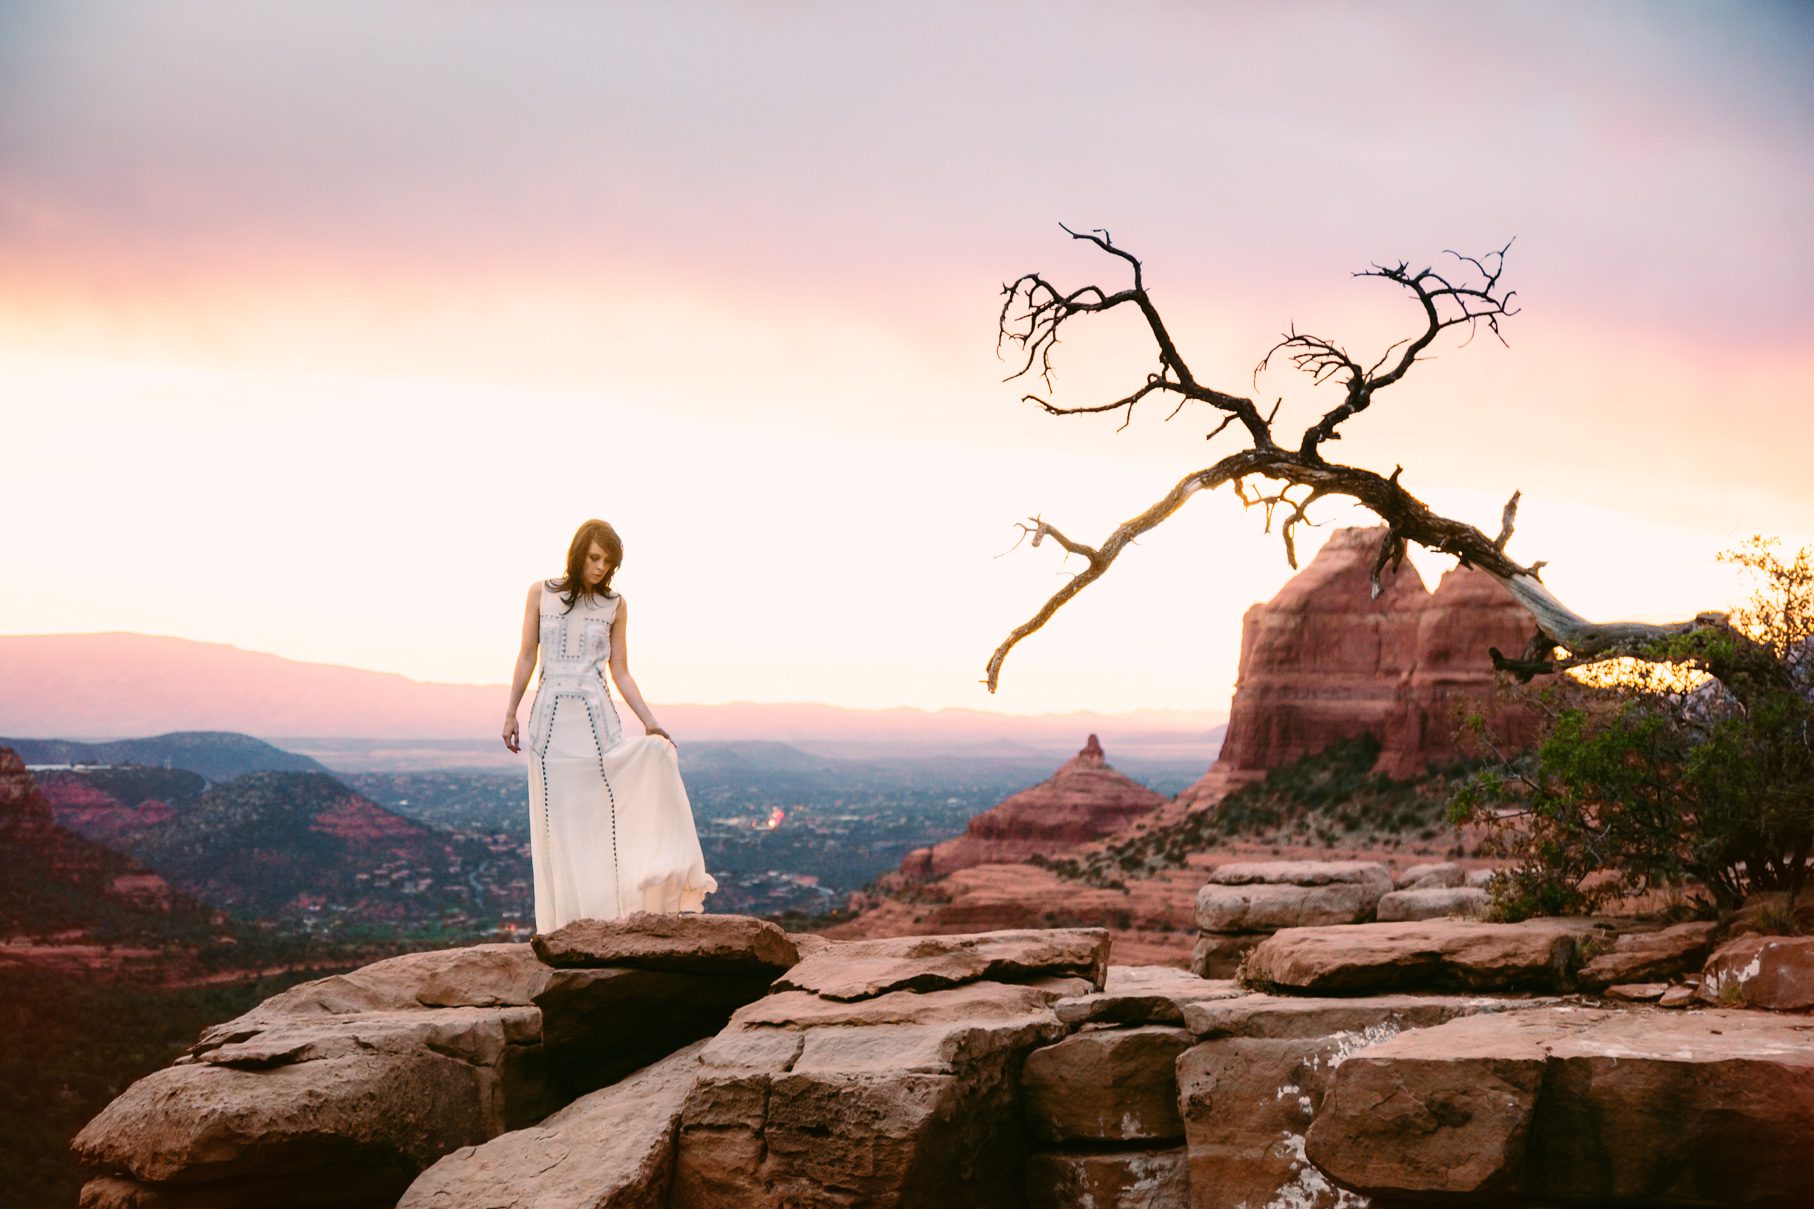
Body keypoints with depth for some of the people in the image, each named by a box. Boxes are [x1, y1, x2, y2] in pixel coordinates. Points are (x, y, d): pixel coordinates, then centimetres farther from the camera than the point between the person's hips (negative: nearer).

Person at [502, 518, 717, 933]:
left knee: (600, 817, -7)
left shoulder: (615, 605, 5)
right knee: (559, 823, 2)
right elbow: (527, 657, 8)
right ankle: (564, 924, 7)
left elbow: (621, 673, 6)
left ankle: (608, 917, -5)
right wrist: (511, 713, 6)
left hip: (596, 718, 0)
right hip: (550, 717, 0)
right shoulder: (541, 593, 4)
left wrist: (649, 722, -3)